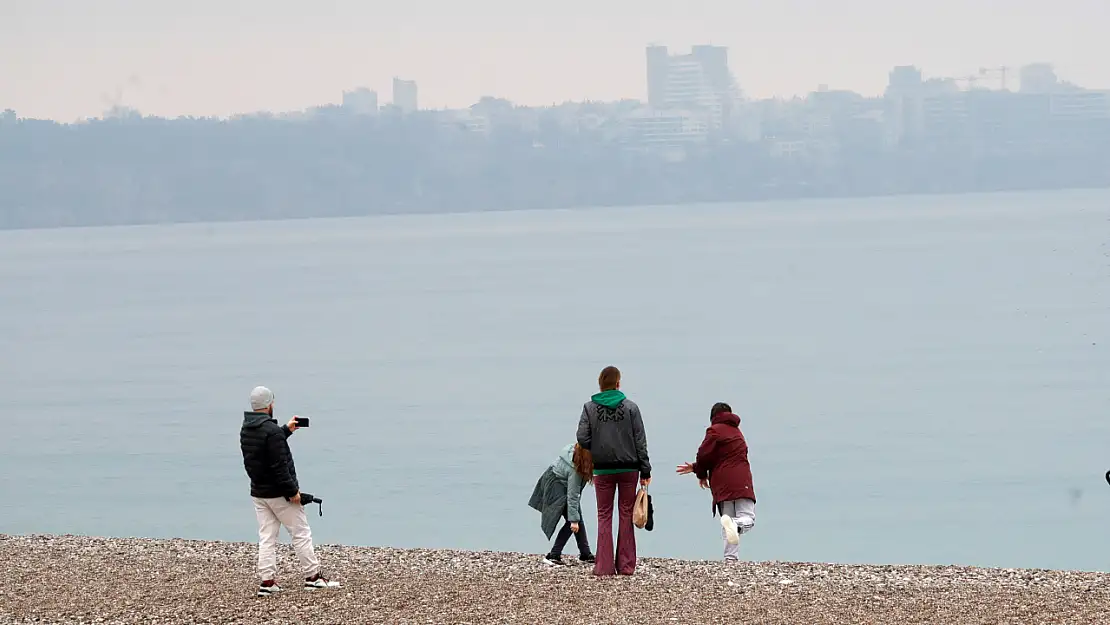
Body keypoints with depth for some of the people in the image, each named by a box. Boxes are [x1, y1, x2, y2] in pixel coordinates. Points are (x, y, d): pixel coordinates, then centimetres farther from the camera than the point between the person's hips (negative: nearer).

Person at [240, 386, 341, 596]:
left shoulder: (246, 430, 5)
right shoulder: (272, 431, -21)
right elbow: (279, 466, -24)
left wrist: (286, 430, 31)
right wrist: (292, 491, -17)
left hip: (258, 493, 8)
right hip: (279, 493, -8)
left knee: (266, 538, 9)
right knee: (301, 533, 4)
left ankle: (267, 581, 4)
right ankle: (313, 577, 8)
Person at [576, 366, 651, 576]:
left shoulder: (590, 407, -2)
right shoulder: (630, 407, -2)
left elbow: (582, 438, -8)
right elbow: (640, 440, -1)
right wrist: (645, 471, 3)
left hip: (603, 470, 0)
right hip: (628, 468, 0)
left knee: (604, 516, 6)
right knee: (626, 515, 7)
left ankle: (604, 566, 0)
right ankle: (626, 565, 6)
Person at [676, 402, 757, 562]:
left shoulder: (715, 431, 3)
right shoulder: (737, 432, 25)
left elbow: (704, 455, -7)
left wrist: (701, 475, 13)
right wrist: (695, 468, 25)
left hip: (722, 485, -3)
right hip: (742, 483, 3)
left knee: (727, 521, 3)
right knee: (748, 518, -3)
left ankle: (731, 558, -9)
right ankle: (736, 525, -38)